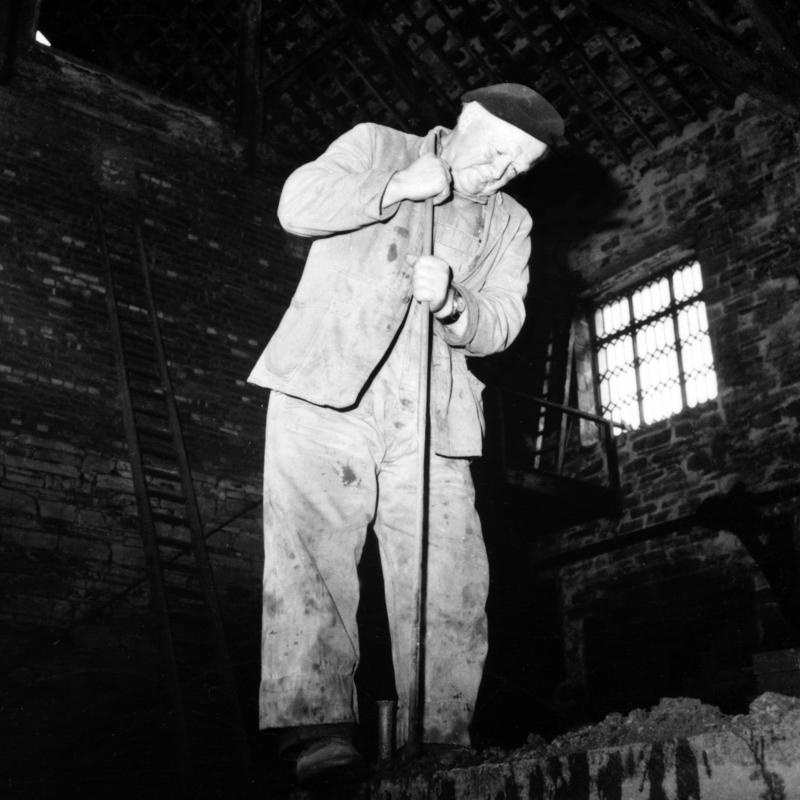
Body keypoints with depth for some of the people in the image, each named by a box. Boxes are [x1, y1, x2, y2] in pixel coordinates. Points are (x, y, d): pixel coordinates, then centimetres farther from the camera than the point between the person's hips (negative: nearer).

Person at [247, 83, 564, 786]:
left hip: (431, 417, 3)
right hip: (328, 392, -3)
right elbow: (297, 204, -1)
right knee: (313, 556, -17)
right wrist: (399, 190, -7)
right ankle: (317, 729, -20)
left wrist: (451, 304, -13)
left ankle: (439, 746, -5)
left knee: (449, 582, -8)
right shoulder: (375, 146, 16)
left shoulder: (510, 222, 22)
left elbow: (500, 324, 8)